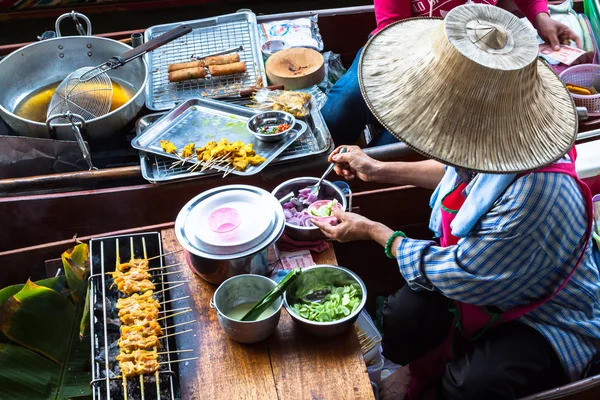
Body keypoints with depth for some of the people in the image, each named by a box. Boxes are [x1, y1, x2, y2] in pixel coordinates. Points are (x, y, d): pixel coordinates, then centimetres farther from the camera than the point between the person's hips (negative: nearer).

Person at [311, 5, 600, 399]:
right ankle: (427, 367, 24)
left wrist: (374, 231, -13)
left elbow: (456, 275, -25)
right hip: (486, 274, 6)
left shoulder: (534, 197, -41)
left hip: (551, 319, -6)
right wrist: (378, 170, 6)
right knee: (401, 318, -12)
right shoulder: (496, 136, -18)